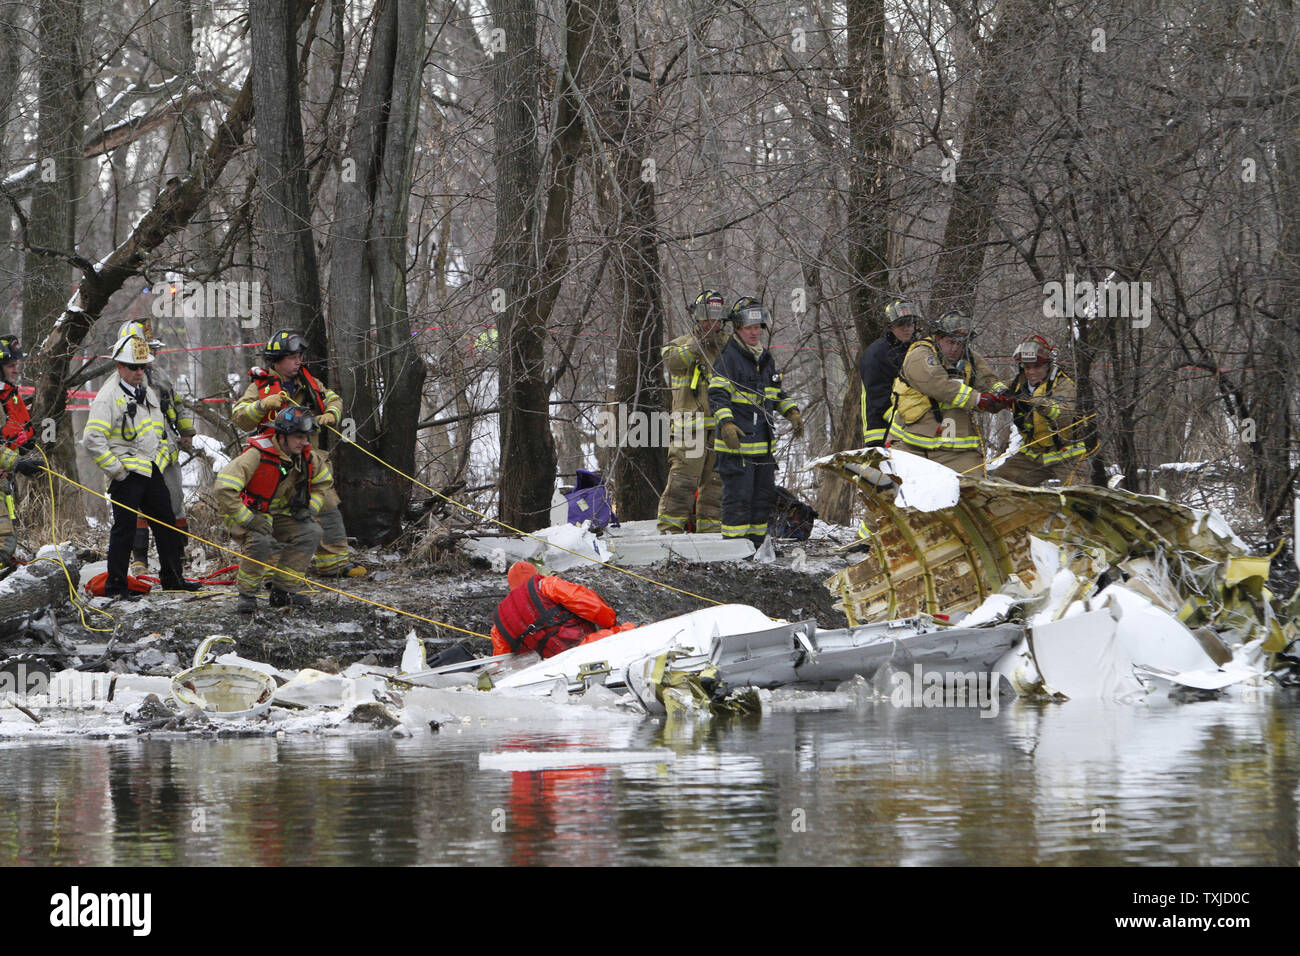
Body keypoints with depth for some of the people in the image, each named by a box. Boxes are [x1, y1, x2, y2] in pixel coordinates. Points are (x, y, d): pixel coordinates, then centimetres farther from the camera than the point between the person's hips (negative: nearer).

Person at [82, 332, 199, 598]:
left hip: (153, 472, 8)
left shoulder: (148, 394, 14)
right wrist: (116, 469, -17)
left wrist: (163, 454, 16)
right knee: (124, 530, -3)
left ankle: (172, 577, 24)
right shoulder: (108, 397, -13)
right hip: (127, 476, -8)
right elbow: (92, 439, -20)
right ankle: (115, 586, 4)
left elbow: (161, 429, 30)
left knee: (167, 526, 12)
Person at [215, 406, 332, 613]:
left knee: (311, 531, -14)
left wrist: (310, 509, -1)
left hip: (277, 514, 7)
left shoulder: (308, 457, -6)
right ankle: (246, 594, -14)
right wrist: (248, 520, -33)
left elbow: (324, 483, 16)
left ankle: (284, 590, -5)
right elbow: (224, 488, -32)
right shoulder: (257, 455, -28)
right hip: (245, 513, -7)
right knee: (261, 541, -35)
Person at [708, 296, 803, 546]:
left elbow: (777, 393, 28)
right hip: (737, 441, -8)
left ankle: (755, 543, 21)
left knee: (763, 494, 12)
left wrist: (792, 412, 13)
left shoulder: (766, 358, 16)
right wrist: (726, 423, -30)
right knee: (738, 496, -10)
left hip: (763, 441, 8)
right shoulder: (728, 357, -9)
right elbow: (717, 395, -16)